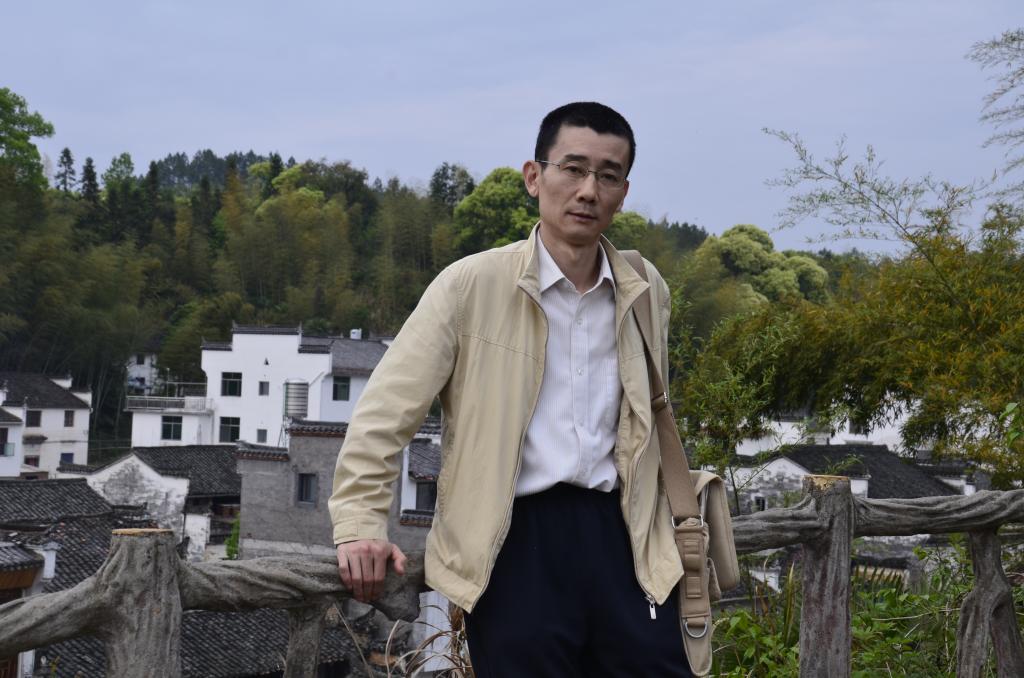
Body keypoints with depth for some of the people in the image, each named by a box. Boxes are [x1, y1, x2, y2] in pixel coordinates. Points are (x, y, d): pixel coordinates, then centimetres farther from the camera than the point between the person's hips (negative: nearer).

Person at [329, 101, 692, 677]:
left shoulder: (646, 292, 8)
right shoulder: (472, 286, -5)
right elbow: (386, 412, -4)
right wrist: (360, 525, -11)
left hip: (618, 532, 4)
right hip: (514, 540, -3)